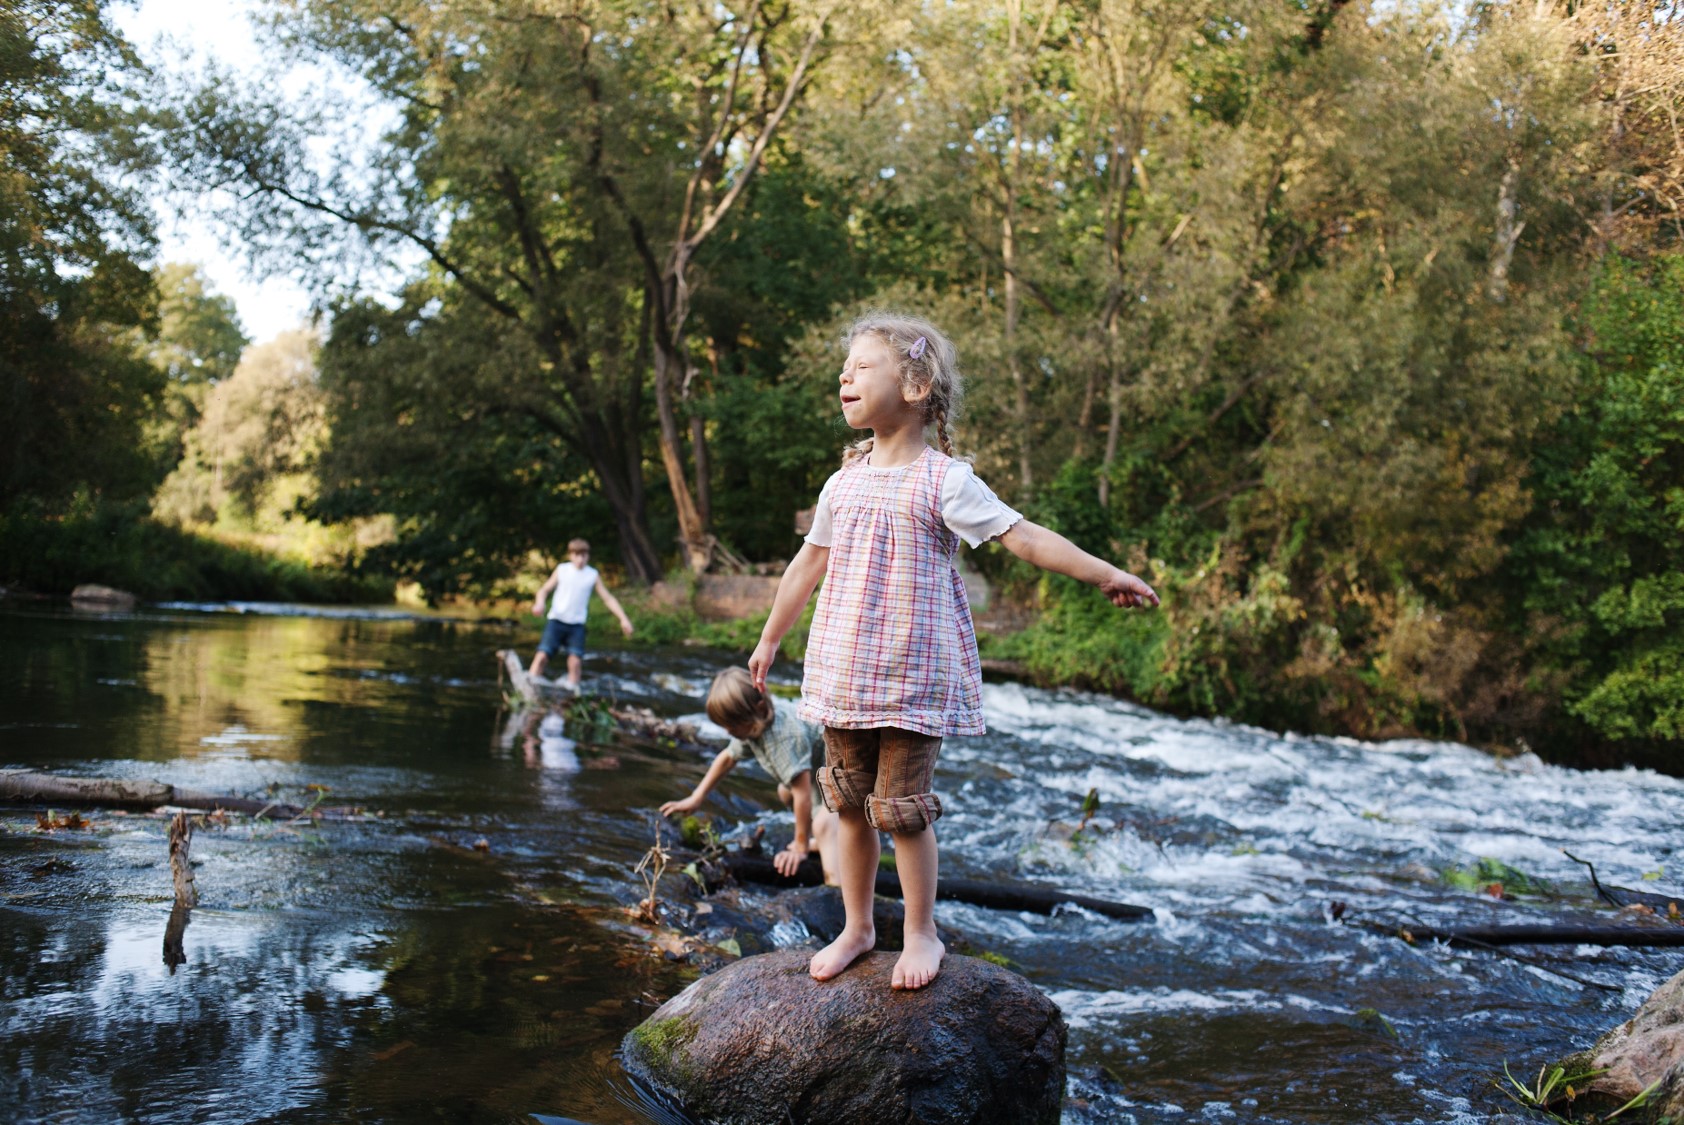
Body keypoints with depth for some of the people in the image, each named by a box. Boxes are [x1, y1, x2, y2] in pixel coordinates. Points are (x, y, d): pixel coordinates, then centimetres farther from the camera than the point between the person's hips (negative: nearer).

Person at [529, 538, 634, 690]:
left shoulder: (593, 575, 4)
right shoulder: (562, 570, 3)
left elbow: (608, 598, 6)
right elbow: (545, 589, 5)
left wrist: (623, 618, -2)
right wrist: (539, 602, -17)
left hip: (577, 625, 1)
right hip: (556, 621, -1)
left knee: (575, 660, -11)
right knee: (542, 654, -13)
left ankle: (572, 689, 1)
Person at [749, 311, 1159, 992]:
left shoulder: (944, 482, -8)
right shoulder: (844, 482, 9)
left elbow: (1024, 537, -10)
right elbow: (808, 563, 19)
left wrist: (1105, 575, -15)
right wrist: (769, 640, 26)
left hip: (913, 678, -5)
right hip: (843, 671, 5)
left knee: (902, 807, 0)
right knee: (848, 802, 11)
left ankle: (921, 934, 19)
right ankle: (857, 927, 27)